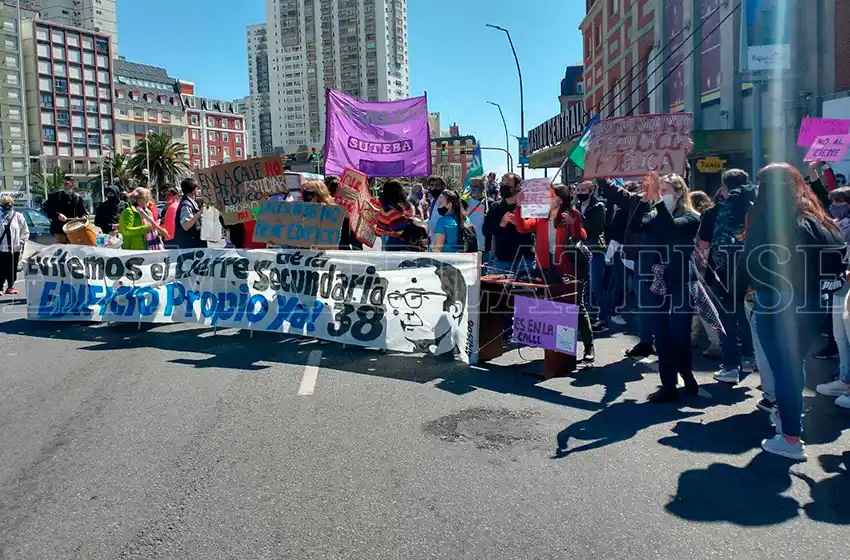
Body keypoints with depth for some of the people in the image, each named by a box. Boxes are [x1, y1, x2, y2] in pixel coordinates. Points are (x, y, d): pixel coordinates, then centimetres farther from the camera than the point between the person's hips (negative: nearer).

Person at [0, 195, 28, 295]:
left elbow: (25, 232, 7)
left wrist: (21, 242, -1)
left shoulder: (18, 216, 3)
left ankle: (10, 286, 20)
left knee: (13, 269, 8)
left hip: (14, 248, 1)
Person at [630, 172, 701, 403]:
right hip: (654, 285, 5)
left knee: (679, 338, 1)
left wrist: (657, 199, -25)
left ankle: (688, 380, 22)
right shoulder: (654, 215, 11)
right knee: (662, 340, 8)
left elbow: (672, 227, -23)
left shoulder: (691, 218, -1)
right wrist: (646, 198, -15)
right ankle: (668, 385, 15)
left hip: (679, 286, -4)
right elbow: (635, 226, -9)